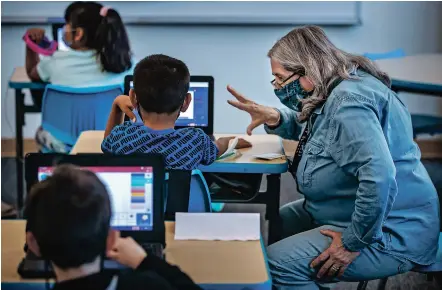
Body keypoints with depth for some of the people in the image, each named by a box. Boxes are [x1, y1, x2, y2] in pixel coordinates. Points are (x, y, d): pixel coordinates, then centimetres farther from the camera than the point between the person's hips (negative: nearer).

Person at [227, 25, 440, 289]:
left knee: (277, 263, -23)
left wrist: (355, 242, -27)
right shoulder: (335, 91, 8)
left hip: (391, 235, -11)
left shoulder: (348, 102, -25)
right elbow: (309, 125, 30)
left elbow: (379, 176, -37)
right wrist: (275, 119, 8)